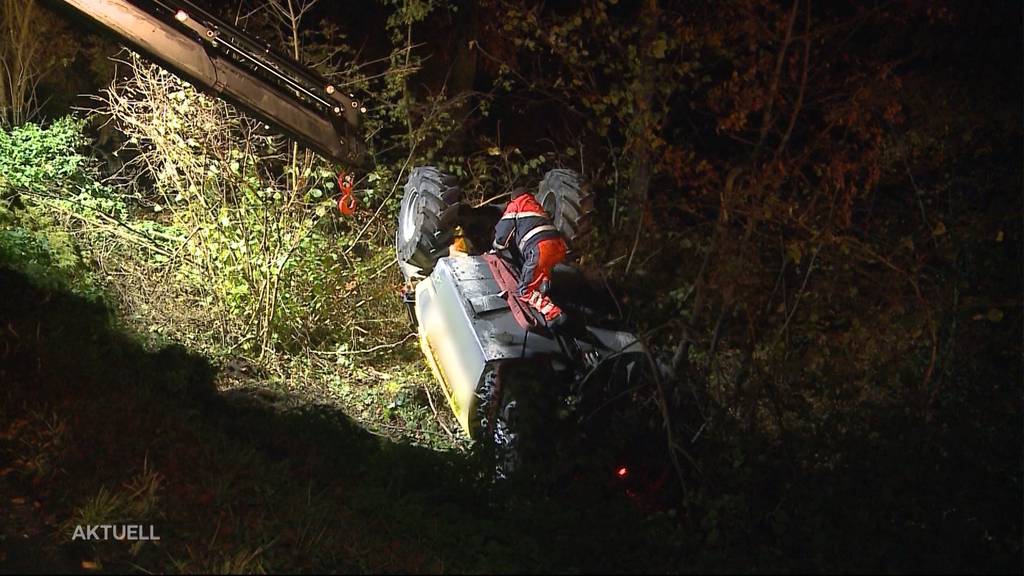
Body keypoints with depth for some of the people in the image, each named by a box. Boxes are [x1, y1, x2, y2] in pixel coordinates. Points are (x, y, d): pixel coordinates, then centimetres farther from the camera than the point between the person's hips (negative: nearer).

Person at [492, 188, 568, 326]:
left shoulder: (514, 207, 18)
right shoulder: (538, 207, 36)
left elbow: (502, 233, 13)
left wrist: (497, 247, 36)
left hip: (540, 248, -6)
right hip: (559, 246, 6)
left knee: (526, 291, 1)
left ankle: (553, 313, -21)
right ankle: (545, 280, 8)